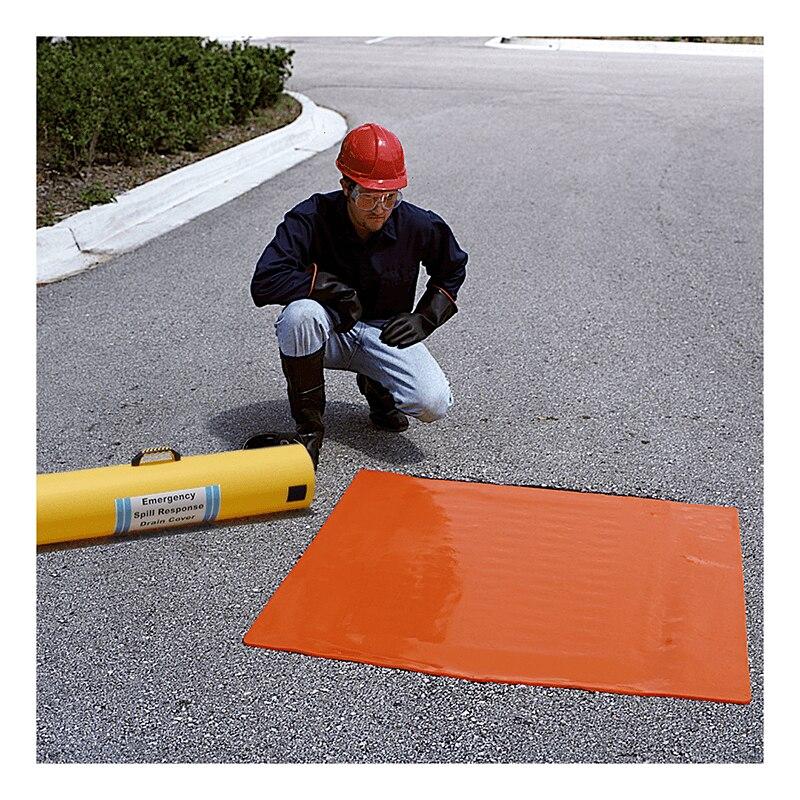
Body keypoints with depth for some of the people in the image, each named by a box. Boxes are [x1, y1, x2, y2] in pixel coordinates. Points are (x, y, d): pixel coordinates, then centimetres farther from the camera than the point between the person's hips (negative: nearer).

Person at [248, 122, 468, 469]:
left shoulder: (417, 225, -13)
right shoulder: (311, 219, -20)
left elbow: (452, 268, 8)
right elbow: (263, 283, -27)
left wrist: (424, 319, -4)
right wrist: (327, 283, -28)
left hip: (385, 332, 1)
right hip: (329, 330, -1)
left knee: (433, 403, -24)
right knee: (301, 313, -38)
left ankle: (375, 386, 15)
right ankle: (309, 427, -17)